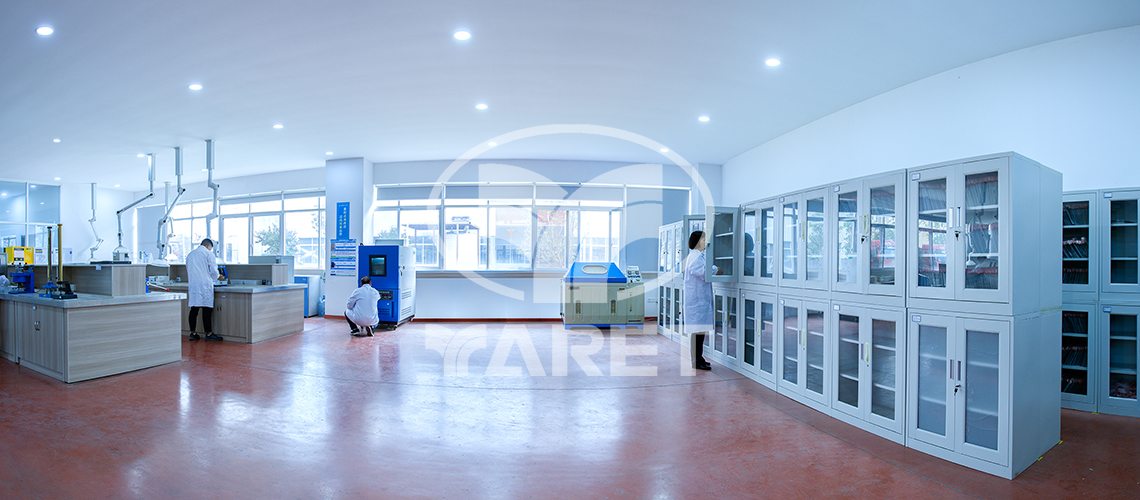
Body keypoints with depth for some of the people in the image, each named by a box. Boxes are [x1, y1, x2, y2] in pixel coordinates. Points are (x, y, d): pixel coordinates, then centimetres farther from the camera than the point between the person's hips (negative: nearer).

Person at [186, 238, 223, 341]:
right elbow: (213, 271, -5)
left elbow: (188, 273, 23)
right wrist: (216, 277, 15)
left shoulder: (190, 255, 17)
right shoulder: (208, 253, -2)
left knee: (194, 309, 8)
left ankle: (193, 333, 12)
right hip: (204, 285, -6)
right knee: (207, 309, -5)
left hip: (193, 285, 6)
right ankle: (209, 334, -4)